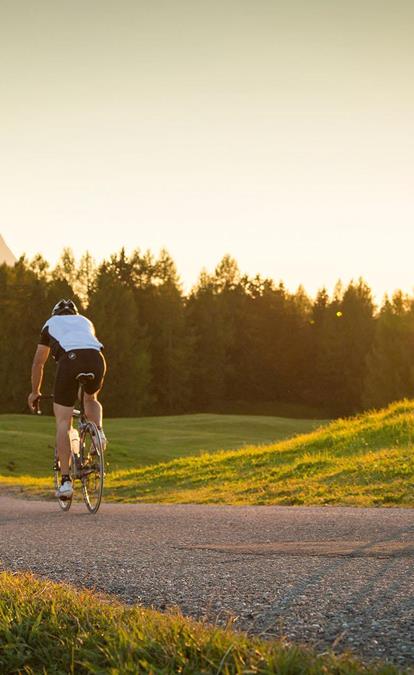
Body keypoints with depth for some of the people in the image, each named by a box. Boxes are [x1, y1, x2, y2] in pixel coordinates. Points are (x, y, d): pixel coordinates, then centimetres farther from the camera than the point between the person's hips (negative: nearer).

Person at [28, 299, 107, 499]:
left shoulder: (51, 324, 31)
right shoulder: (85, 321, 37)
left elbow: (38, 363, 36)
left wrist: (35, 392, 49)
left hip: (70, 359, -2)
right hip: (96, 358, 3)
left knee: (63, 423, 4)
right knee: (91, 399, 34)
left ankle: (66, 480, -2)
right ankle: (98, 432, 5)